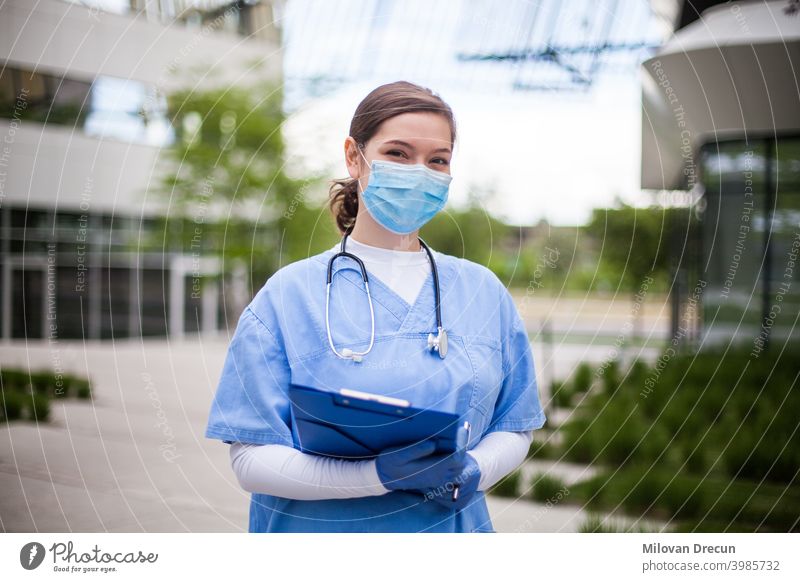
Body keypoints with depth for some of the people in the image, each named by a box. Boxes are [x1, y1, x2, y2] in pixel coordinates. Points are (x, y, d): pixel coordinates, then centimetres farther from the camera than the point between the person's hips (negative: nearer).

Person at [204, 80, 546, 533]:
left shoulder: (485, 292, 2)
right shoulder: (288, 296, -8)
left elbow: (513, 429, 6)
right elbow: (251, 459, -13)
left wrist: (472, 470, -15)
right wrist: (379, 476, -25)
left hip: (453, 524, 3)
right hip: (323, 530, -2)